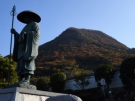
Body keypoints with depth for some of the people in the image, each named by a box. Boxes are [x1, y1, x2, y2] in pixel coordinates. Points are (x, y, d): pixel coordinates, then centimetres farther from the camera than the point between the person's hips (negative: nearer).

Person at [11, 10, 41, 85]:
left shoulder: (34, 24, 10)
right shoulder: (26, 27, 33)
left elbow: (35, 34, -6)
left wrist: (25, 34, -9)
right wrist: (15, 33, 16)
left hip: (29, 47, -8)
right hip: (23, 48, 8)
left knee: (27, 61, -20)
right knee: (21, 64, -4)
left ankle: (27, 80, -28)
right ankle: (21, 80, -11)